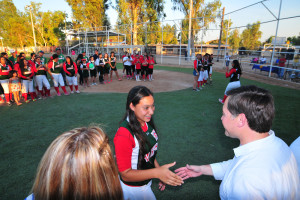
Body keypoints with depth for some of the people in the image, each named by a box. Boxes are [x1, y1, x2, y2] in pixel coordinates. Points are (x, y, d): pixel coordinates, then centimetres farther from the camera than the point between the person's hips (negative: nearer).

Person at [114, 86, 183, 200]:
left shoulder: (147, 122, -9)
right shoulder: (124, 135, -32)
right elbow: (125, 174, -25)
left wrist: (160, 171, 5)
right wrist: (157, 173, -34)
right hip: (133, 189, -6)